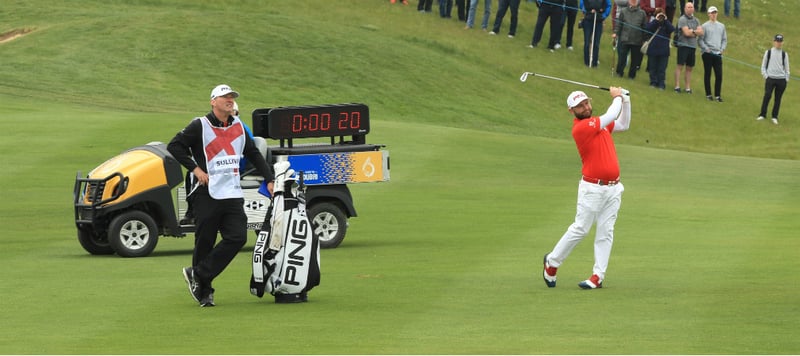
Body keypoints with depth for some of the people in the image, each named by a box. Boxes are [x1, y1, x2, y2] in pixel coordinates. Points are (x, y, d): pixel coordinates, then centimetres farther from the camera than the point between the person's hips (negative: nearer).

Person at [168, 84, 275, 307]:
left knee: (237, 237, -10)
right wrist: (195, 168, -11)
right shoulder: (200, 126, -2)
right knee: (204, 243, -1)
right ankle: (204, 292, 11)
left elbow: (253, 154, 23)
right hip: (207, 195, -5)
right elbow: (174, 146, -4)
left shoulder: (238, 127, 15)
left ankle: (198, 275, -1)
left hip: (233, 195, 5)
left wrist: (269, 180, 16)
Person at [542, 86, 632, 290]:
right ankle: (552, 262, 13)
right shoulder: (580, 127, -14)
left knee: (605, 232, 1)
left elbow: (623, 125, 25)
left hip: (613, 188, 7)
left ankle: (598, 276, 1)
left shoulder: (597, 123, 12)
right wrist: (616, 97, 3)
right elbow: (611, 116, -15)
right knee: (580, 229, -4)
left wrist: (625, 100, 13)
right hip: (593, 188, -7)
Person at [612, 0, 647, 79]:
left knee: (635, 59, 7)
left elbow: (645, 27, 6)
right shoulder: (623, 11, 0)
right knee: (622, 57, 2)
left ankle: (632, 74, 21)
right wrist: (615, 32, -7)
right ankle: (619, 72, 20)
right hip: (624, 39, -1)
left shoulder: (642, 13, 2)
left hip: (637, 41, 1)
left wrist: (644, 39, 6)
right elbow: (619, 24, 4)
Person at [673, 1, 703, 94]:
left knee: (689, 68, 8)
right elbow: (686, 32, -15)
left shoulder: (696, 20, 13)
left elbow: (701, 32, 3)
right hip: (683, 45, -6)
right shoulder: (682, 19, -6)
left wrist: (692, 31, -11)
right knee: (680, 66, -6)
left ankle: (688, 87, 10)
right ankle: (677, 86, -6)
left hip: (692, 46, 6)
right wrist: (696, 32, 0)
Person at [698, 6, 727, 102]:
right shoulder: (705, 26, 0)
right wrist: (706, 48, -13)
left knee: (719, 75, -2)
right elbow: (700, 40, -2)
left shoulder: (721, 26, 13)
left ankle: (718, 95, 4)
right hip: (707, 53, -3)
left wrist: (722, 48, 1)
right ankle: (708, 94, 10)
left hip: (718, 53, 3)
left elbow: (724, 39, 17)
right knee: (707, 74, 2)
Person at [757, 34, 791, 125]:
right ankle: (762, 115, -5)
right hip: (770, 78, -2)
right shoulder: (768, 52, 5)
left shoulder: (784, 54, 9)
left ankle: (774, 117, 9)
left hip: (781, 80, 2)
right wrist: (765, 76, -3)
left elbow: (786, 67, 14)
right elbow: (763, 66, 8)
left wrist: (786, 79, 6)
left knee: (778, 98, 2)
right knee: (767, 95, -13)